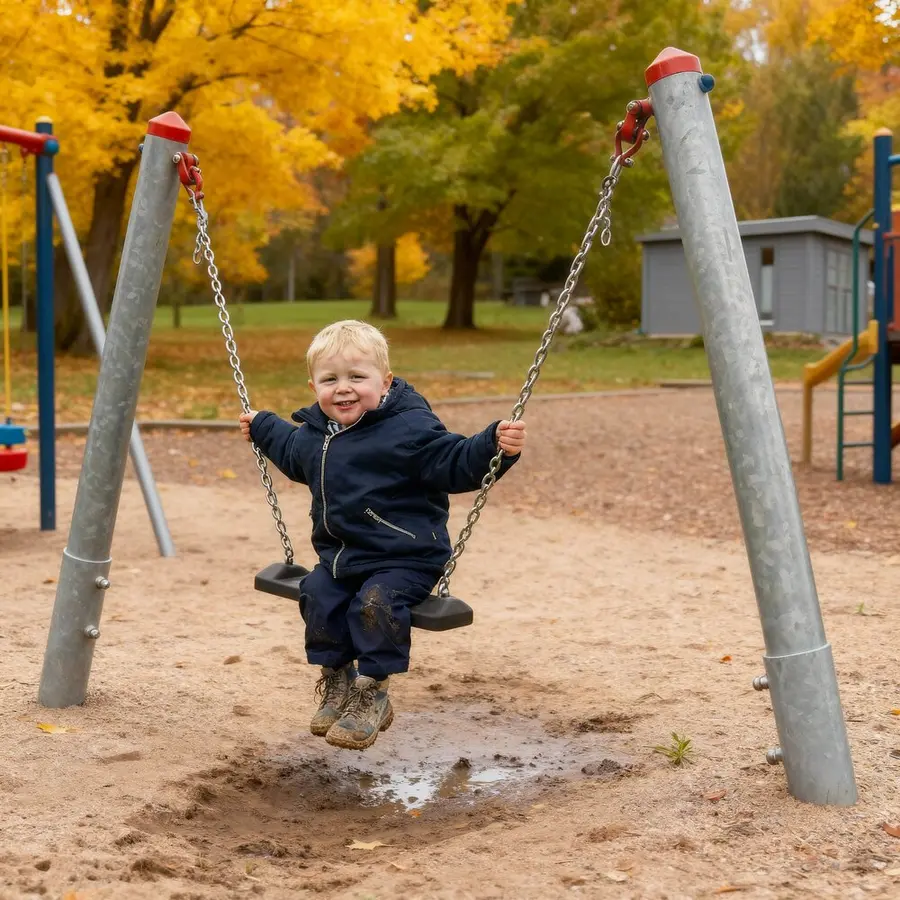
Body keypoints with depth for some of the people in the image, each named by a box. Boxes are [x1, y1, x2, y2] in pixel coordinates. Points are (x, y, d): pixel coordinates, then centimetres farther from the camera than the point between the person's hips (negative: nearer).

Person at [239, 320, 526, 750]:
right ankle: (336, 679, 15)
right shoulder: (315, 432, 7)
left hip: (404, 558, -8)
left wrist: (493, 445, -38)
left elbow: (456, 463, -20)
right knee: (318, 596, -8)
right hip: (339, 555, 8)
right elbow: (292, 452, 33)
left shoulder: (409, 428, -17)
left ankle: (371, 694, -10)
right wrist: (262, 427, 43)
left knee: (376, 602, -28)